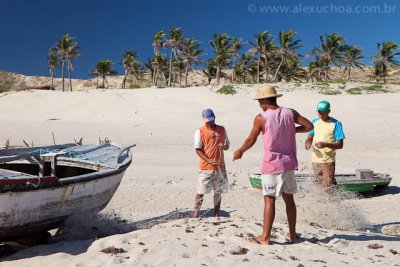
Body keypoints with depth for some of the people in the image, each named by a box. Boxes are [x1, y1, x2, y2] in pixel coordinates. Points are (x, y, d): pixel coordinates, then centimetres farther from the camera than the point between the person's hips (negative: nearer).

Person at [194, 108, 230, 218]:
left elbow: (227, 145, 17)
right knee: (201, 191, -2)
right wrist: (209, 160, -17)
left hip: (220, 166, 4)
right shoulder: (200, 132, -3)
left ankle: (216, 214, 17)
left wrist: (224, 146, -9)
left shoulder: (222, 130, 9)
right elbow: (198, 149, -5)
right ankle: (196, 214, 8)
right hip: (205, 167, -3)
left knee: (218, 192, 8)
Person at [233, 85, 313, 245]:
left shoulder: (261, 118, -10)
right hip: (288, 163, 5)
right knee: (289, 198, 14)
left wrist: (239, 152, 13)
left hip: (271, 165, -5)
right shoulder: (290, 113, 2)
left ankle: (265, 237, 3)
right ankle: (292, 234, 24)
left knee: (269, 200, -1)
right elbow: (309, 126, 2)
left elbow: (251, 140, -4)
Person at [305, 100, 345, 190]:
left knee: (328, 188, -10)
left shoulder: (336, 124, -7)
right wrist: (307, 143, -10)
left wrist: (326, 144, -28)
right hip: (315, 160, 5)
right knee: (320, 186, 14)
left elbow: (340, 145, -10)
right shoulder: (314, 122, 8)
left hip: (328, 161, -5)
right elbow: (310, 137, 15)